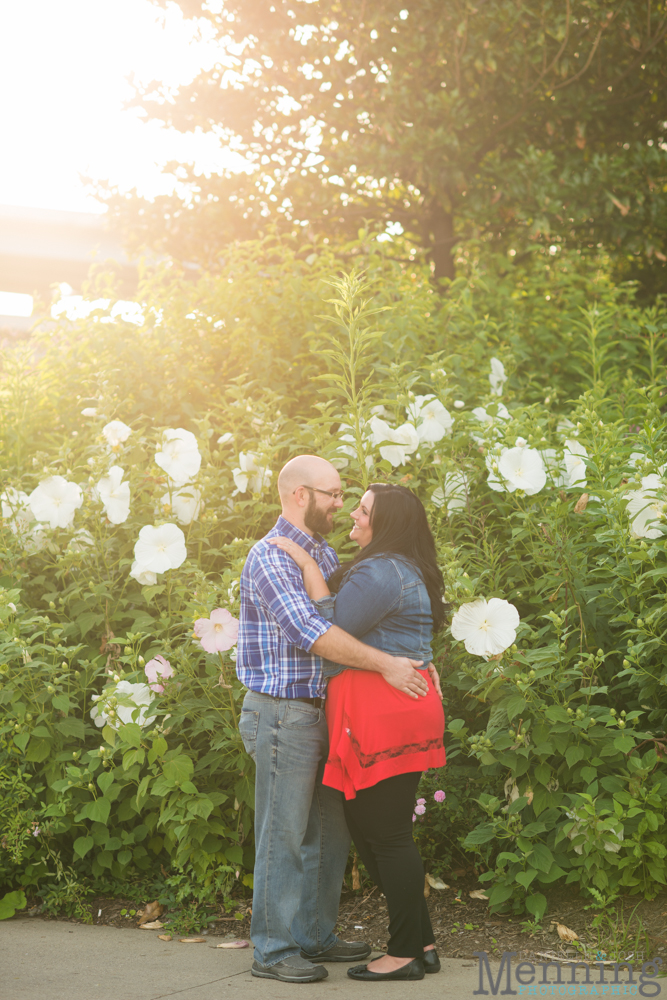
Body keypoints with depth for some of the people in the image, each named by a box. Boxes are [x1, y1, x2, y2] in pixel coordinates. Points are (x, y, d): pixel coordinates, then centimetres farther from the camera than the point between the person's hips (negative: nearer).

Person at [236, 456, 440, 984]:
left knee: (328, 831, 14)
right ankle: (273, 949, 5)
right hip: (285, 713, -9)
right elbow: (310, 632, -25)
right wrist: (386, 665, -25)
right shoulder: (271, 557, -14)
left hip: (322, 711, 9)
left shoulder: (325, 555, 16)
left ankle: (315, 936, 24)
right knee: (285, 834, -3)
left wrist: (418, 662, 9)